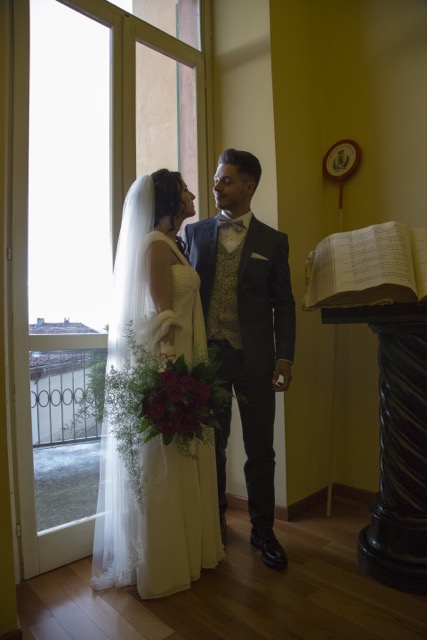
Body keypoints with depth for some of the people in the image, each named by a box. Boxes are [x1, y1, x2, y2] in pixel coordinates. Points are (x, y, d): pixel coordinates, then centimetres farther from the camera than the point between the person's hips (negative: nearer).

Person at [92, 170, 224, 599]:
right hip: (166, 364, -9)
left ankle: (186, 547, 33)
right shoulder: (156, 244, -10)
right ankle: (163, 564, 20)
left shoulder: (172, 244, 17)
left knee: (183, 457, 16)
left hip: (180, 361, 9)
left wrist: (189, 368, 13)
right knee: (165, 461, 2)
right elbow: (162, 318, -18)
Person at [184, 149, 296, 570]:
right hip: (207, 353, 2)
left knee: (260, 450, 9)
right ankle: (214, 524, 33)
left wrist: (285, 358, -4)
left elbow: (284, 304, 3)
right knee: (211, 446, 13)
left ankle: (263, 530, 28)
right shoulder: (195, 232, 8)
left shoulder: (273, 241, 5)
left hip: (254, 357, -1)